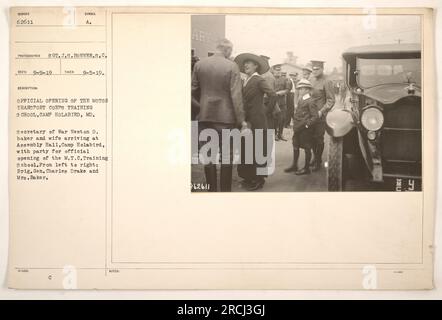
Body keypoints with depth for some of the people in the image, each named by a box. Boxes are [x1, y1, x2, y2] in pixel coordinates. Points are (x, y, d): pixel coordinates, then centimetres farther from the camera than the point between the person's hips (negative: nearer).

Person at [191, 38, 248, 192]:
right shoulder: (232, 66, -10)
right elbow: (236, 95, -12)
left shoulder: (199, 64, 0)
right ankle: (225, 190, 12)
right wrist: (241, 119, -7)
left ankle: (212, 189, 17)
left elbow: (194, 90, 5)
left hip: (204, 116, 3)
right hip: (225, 116, -3)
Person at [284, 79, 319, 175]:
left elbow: (315, 116, -17)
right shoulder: (300, 100, 11)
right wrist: (295, 124, 12)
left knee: (307, 148, 3)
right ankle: (294, 165, 28)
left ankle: (306, 168, 13)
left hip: (306, 130, -9)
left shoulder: (310, 102, -14)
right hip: (298, 129, 9)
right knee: (295, 146, 16)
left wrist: (306, 124, -21)